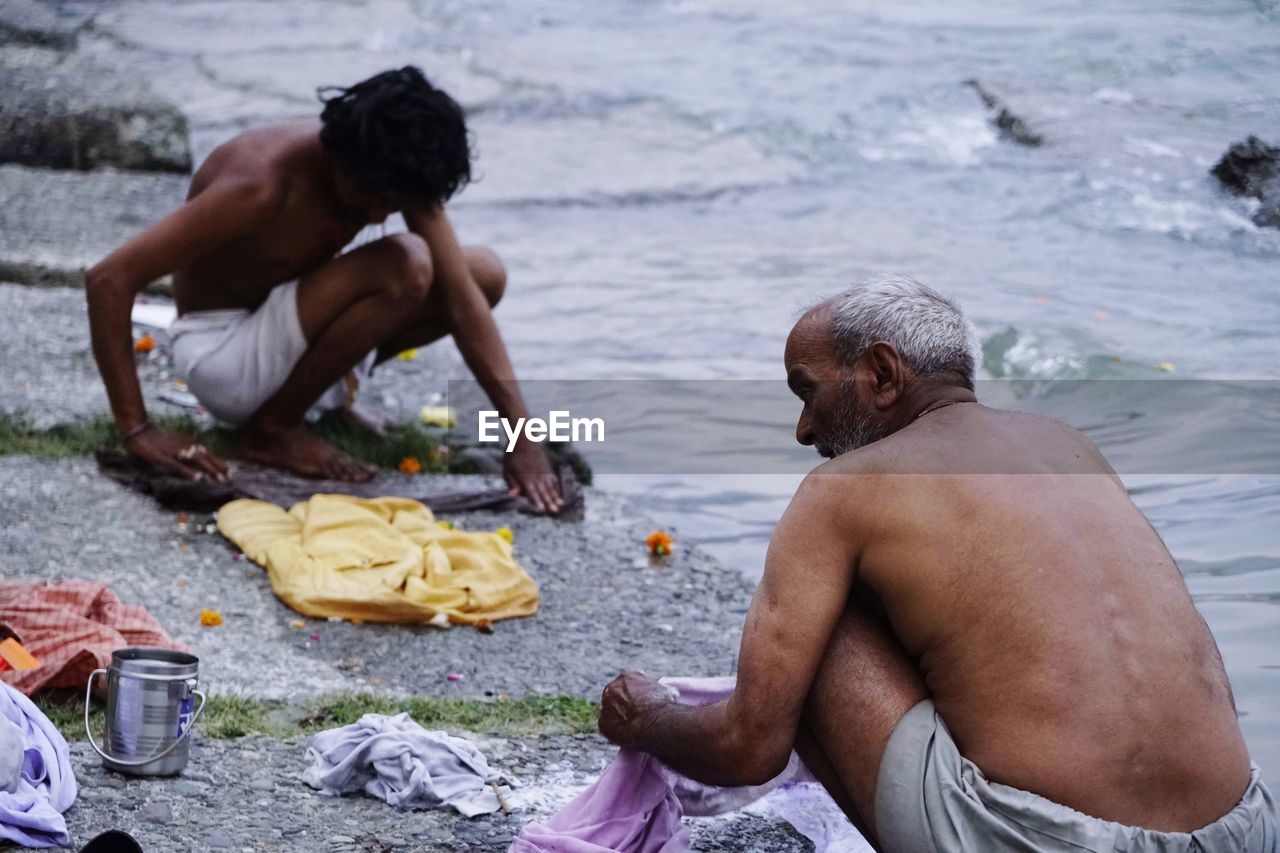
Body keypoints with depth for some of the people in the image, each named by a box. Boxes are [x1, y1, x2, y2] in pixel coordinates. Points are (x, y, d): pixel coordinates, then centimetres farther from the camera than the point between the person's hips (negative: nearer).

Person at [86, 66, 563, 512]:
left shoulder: (396, 170, -13)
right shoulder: (262, 183, -31)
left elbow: (462, 299, -12)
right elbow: (109, 281, -32)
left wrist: (523, 438, -18)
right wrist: (137, 432, -31)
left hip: (286, 327, 7)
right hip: (221, 353, -7)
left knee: (485, 273, -4)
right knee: (404, 266, -29)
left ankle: (330, 386, 8)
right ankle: (272, 429, -13)